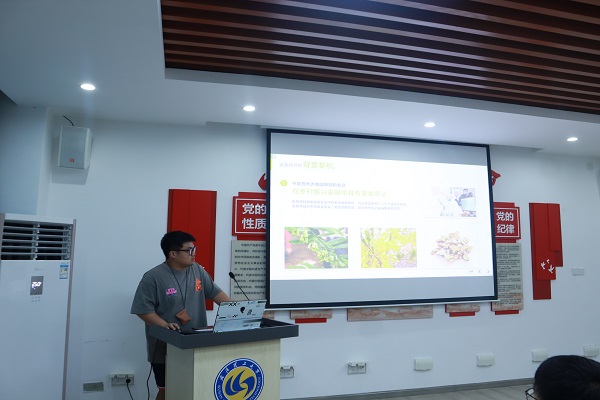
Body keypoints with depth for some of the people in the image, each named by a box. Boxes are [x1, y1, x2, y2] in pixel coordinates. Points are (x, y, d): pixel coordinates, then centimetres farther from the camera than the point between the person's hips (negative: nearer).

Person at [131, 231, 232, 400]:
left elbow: (215, 292, 7)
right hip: (165, 348, -4)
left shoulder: (197, 270, 3)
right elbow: (143, 309, -14)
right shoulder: (153, 277, -13)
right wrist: (164, 325, -28)